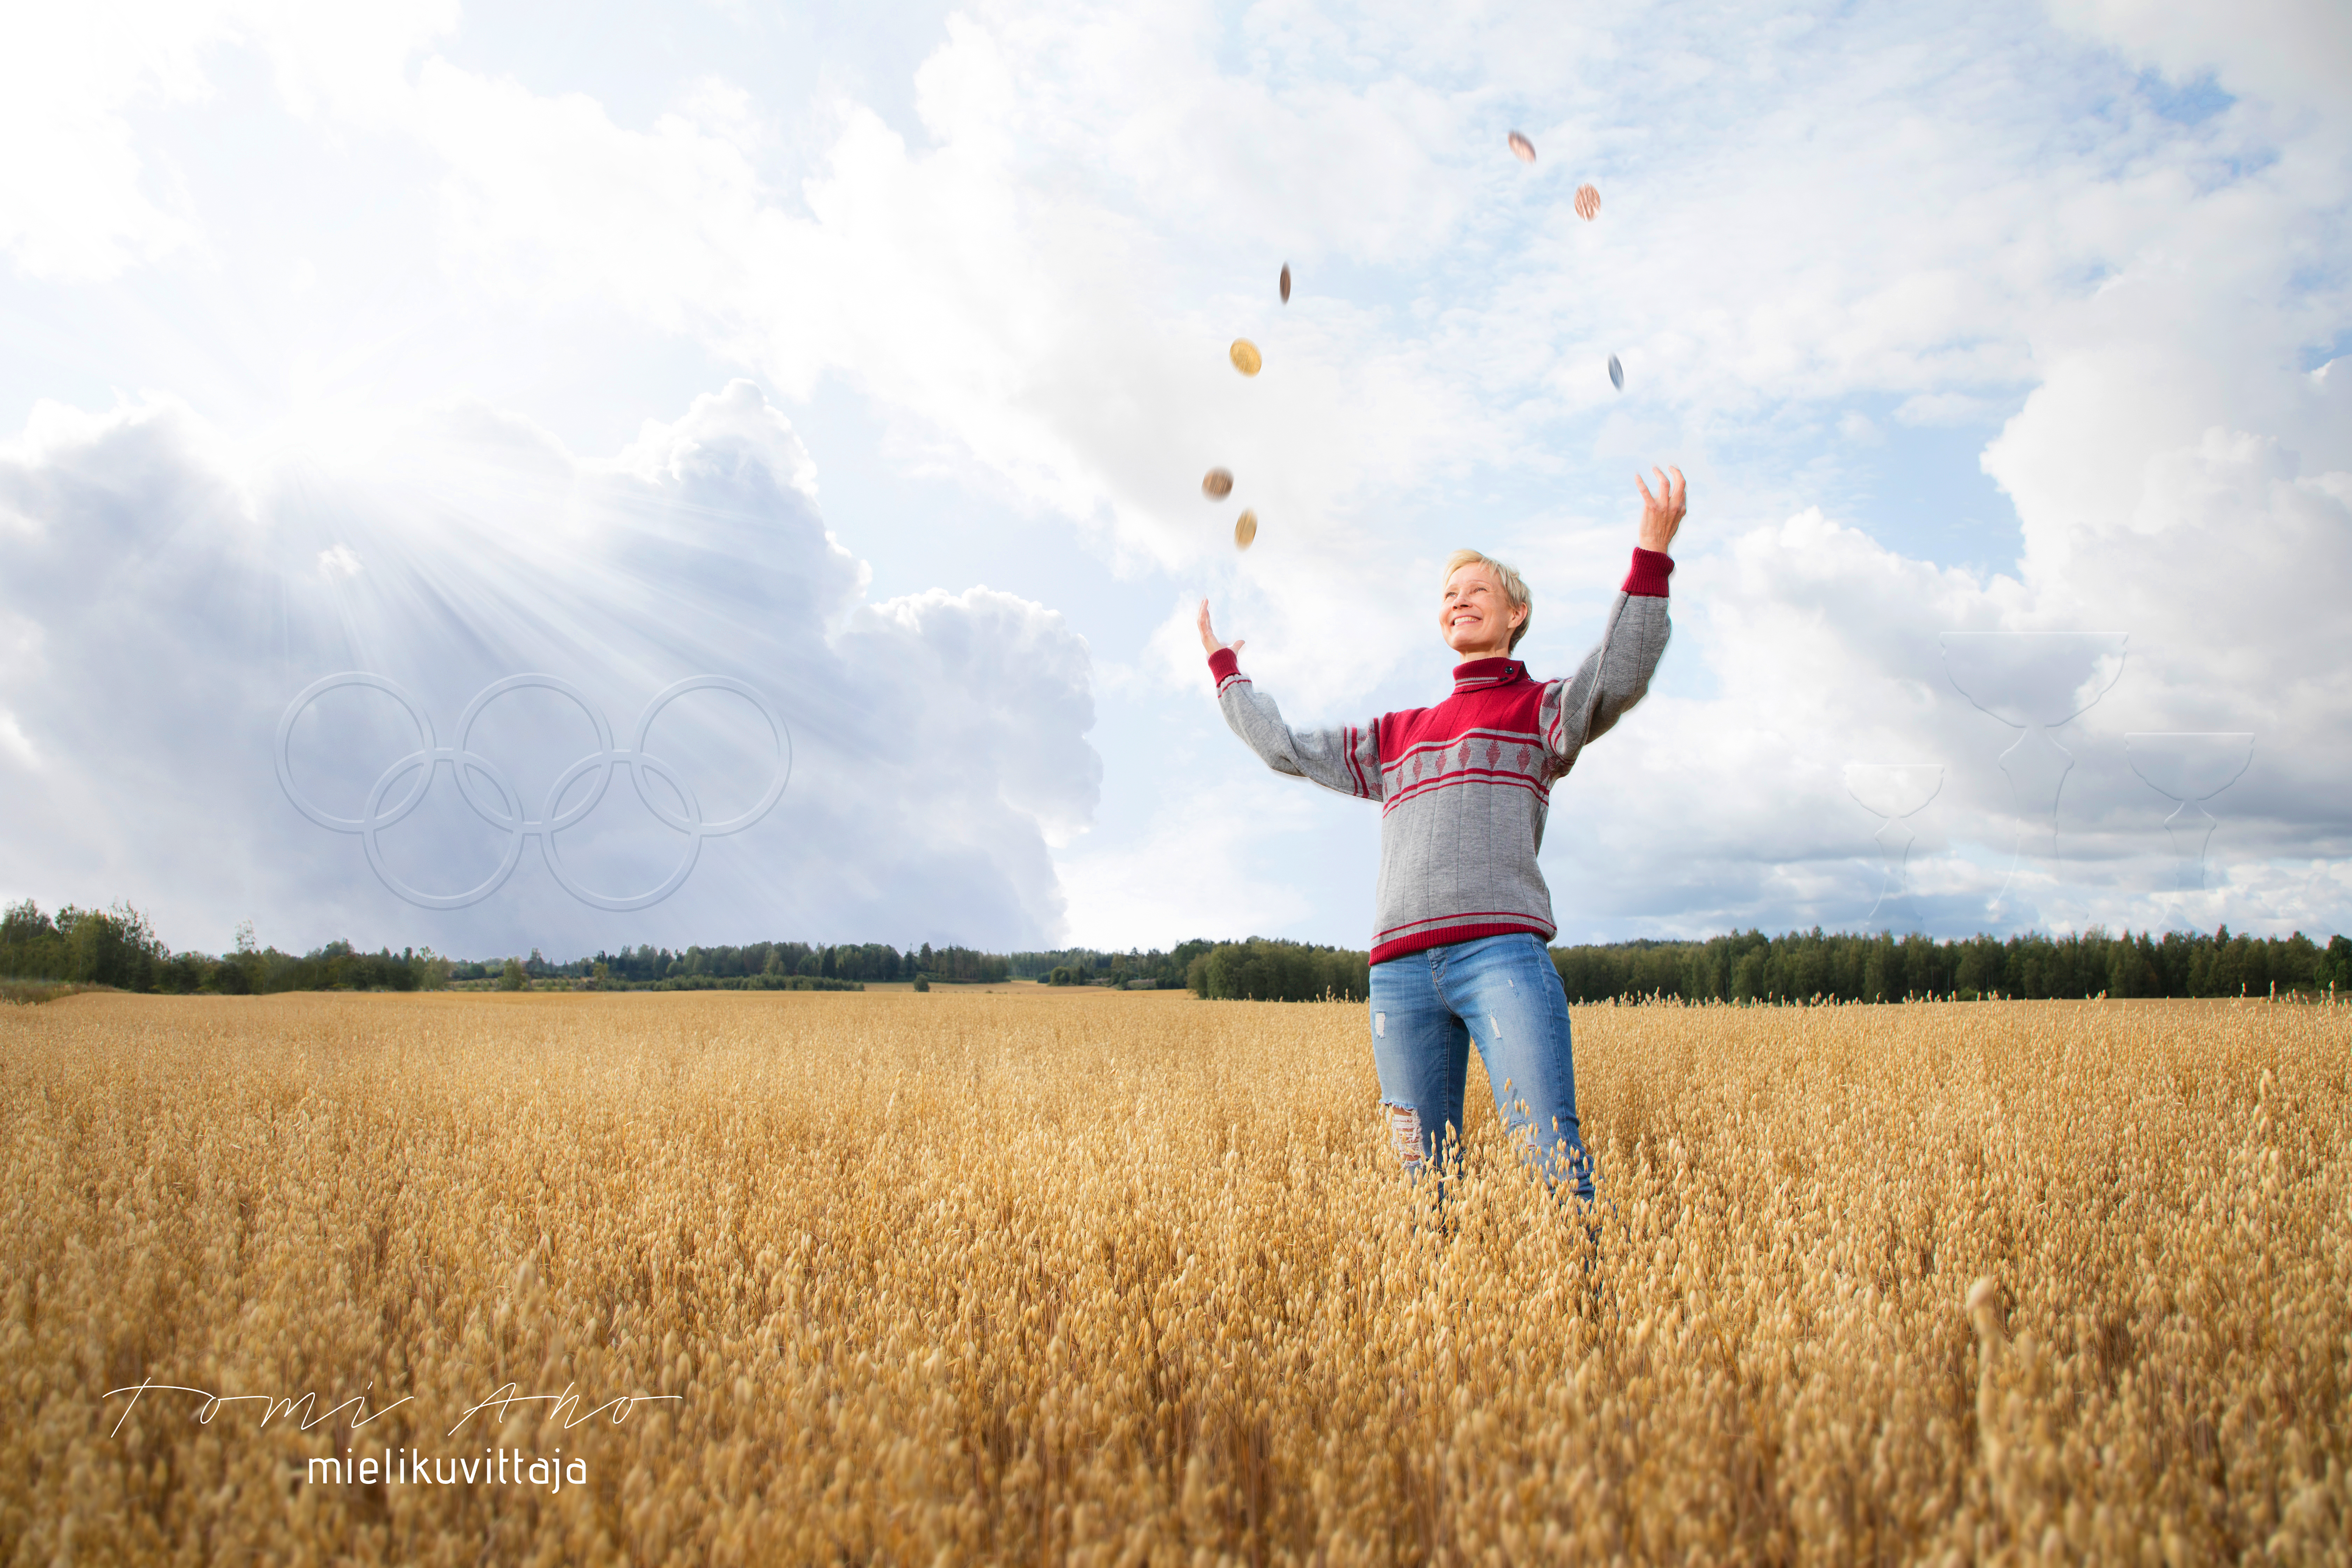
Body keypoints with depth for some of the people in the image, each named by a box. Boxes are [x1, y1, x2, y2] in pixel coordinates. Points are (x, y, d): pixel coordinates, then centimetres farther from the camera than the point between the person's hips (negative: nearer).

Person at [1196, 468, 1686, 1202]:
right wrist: (1226, 670, 41)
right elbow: (1288, 750, 32)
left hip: (1501, 951, -4)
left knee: (1553, 1155, -15)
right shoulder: (1396, 738, 26)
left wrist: (1651, 559, -17)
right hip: (1401, 970, 5)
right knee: (1424, 1175, 5)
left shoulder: (1538, 709, 13)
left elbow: (1615, 682, -7)